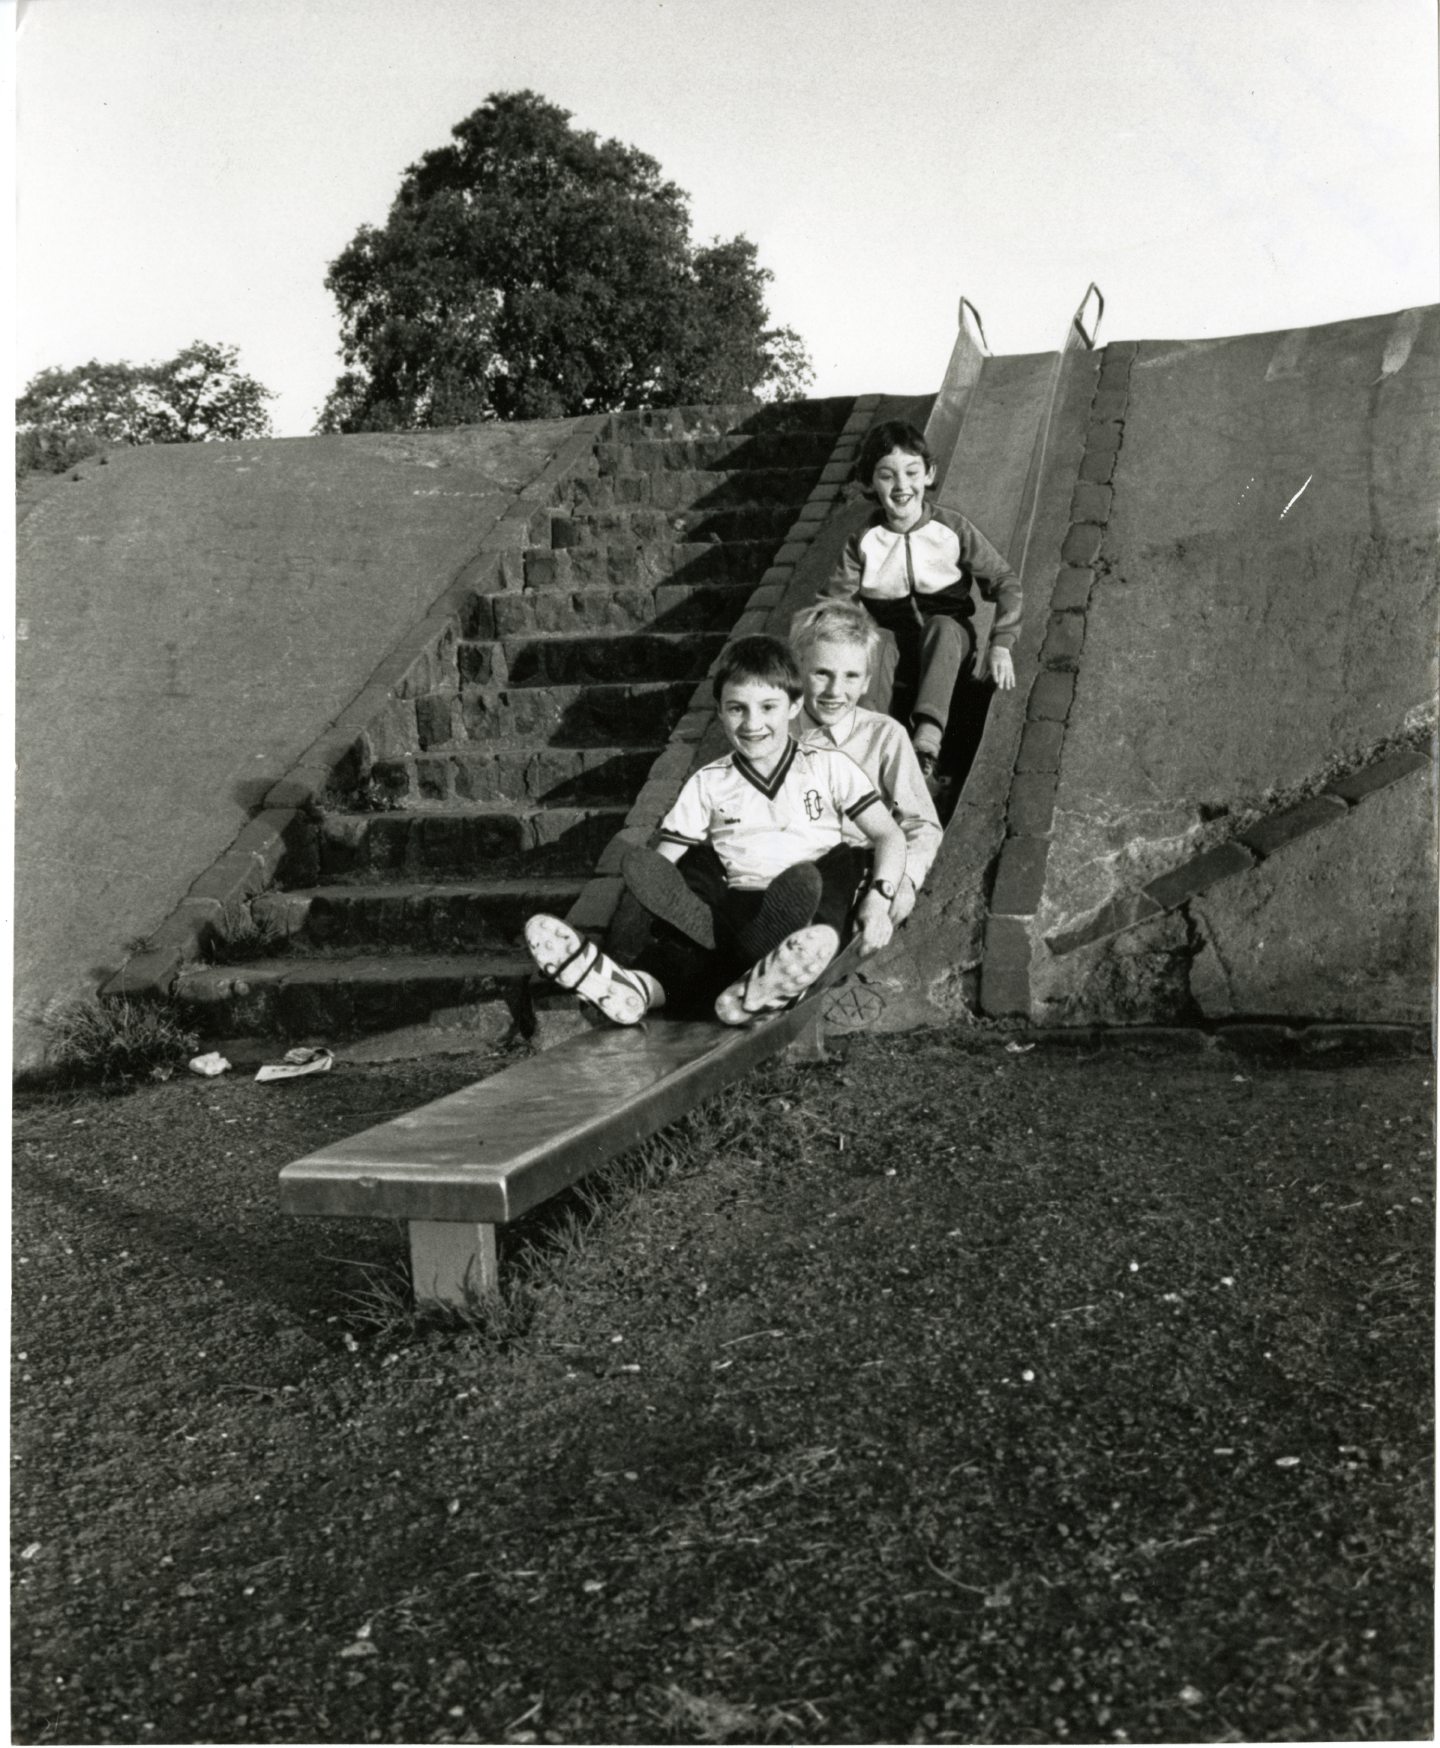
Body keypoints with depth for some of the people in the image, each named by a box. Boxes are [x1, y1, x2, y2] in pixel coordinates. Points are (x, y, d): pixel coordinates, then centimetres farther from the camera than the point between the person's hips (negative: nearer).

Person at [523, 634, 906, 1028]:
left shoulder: (829, 767, 12)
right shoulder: (708, 784, 15)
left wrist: (878, 897, -10)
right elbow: (665, 859, 8)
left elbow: (889, 835, 8)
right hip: (737, 905, 1)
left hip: (812, 907, -1)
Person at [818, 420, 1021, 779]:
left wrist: (1001, 644, -15)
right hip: (892, 645, 1)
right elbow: (831, 603, -5)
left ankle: (927, 738, -51)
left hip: (948, 642, -1)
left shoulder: (952, 529, -5)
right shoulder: (864, 541, -3)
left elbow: (1004, 581, -2)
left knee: (940, 626, -36)